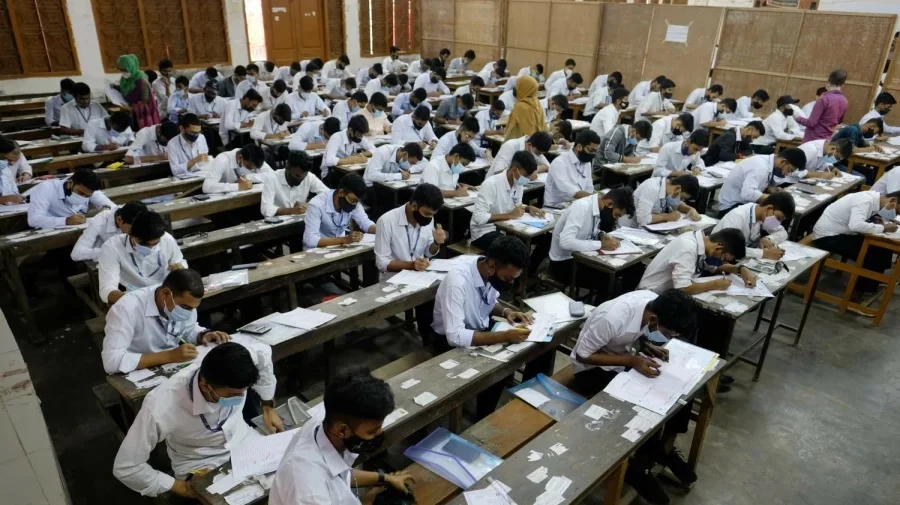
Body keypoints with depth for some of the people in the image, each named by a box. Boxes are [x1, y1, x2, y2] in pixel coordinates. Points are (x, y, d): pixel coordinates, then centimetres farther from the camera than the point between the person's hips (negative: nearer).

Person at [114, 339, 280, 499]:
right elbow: (125, 467, -19)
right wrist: (182, 488, -13)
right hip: (203, 466, -4)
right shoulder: (160, 408, -32)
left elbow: (263, 353, 0)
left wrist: (268, 407, 7)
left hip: (246, 443, 4)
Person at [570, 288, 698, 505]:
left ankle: (665, 448, 12)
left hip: (626, 355, 7)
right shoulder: (612, 318, -37)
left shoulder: (654, 303, -17)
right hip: (593, 368, -7)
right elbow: (582, 355, -24)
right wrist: (632, 361, -29)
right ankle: (637, 466, 3)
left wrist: (648, 346, -16)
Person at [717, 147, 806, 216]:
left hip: (743, 202, 9)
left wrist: (771, 189, -5)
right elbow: (748, 194, -39)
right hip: (731, 207, -9)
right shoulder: (761, 167, -25)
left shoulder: (767, 160, 0)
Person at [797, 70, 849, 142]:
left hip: (814, 139, -7)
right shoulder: (844, 101, 5)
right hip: (828, 140, 7)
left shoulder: (824, 99, -16)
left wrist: (798, 119, 1)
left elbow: (811, 122, -18)